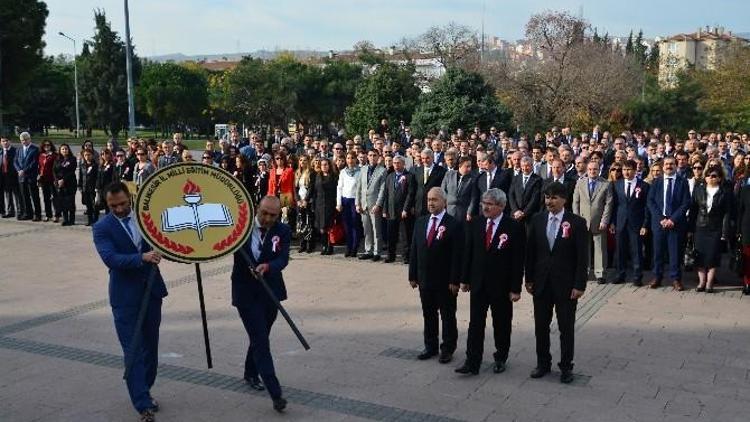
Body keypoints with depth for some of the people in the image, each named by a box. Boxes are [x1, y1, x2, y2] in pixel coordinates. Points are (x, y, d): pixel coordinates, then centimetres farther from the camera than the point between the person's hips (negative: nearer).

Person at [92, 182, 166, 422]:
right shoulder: (102, 228, -7)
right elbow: (110, 258, -21)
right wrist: (141, 258, -33)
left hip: (151, 290, 4)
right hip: (125, 296, -4)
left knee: (150, 346, 15)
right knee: (133, 351, -4)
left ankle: (144, 391, 32)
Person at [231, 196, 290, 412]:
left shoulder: (283, 231, -6)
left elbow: (282, 260, -17)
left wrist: (267, 266, -37)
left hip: (270, 291, 3)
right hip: (246, 292, -3)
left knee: (260, 337, 19)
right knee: (261, 341, -8)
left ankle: (251, 374, 44)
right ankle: (275, 392, -8)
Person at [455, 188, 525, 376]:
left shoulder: (514, 227, -10)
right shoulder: (475, 224, 2)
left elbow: (518, 260, -10)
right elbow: (468, 253, 7)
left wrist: (515, 288, -11)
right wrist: (465, 279, 6)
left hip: (502, 285, -3)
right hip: (478, 283, 3)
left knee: (502, 324, 12)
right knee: (475, 324, 3)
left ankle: (500, 359, 28)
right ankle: (472, 362, 7)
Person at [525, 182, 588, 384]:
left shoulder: (577, 223, -8)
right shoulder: (538, 220, 3)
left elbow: (582, 257, -9)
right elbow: (530, 251, 7)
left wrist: (579, 285, -12)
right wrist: (529, 279, 5)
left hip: (566, 284, -3)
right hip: (541, 282, 4)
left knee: (566, 328, 7)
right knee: (541, 326, 11)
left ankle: (566, 367, 20)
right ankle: (543, 363, 26)